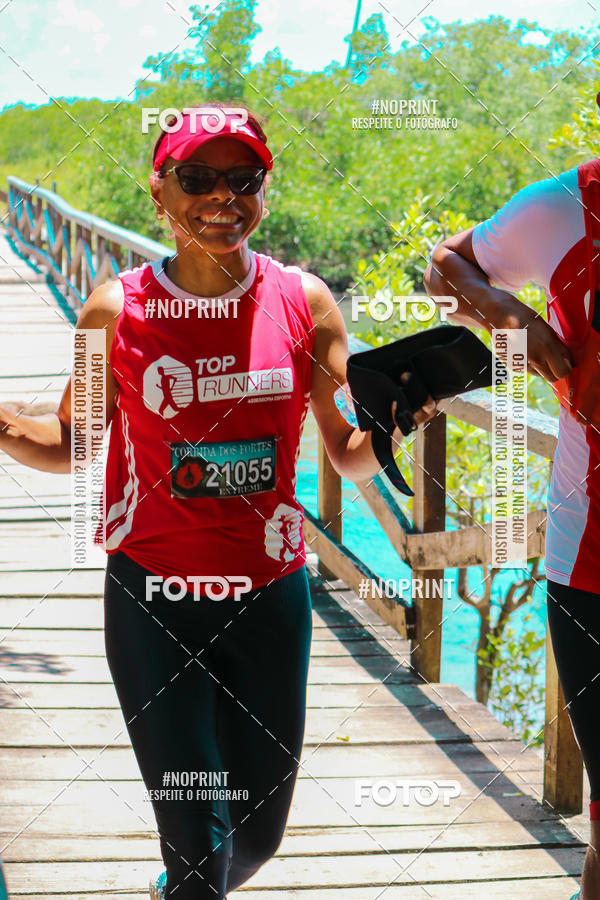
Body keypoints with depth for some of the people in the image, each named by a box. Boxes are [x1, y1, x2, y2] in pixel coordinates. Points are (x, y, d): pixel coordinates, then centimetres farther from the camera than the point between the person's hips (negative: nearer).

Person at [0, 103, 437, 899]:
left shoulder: (304, 302, -4)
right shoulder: (119, 310, -7)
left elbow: (350, 458, 2)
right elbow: (67, 444, 6)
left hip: (271, 594, 2)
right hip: (155, 595, -2)